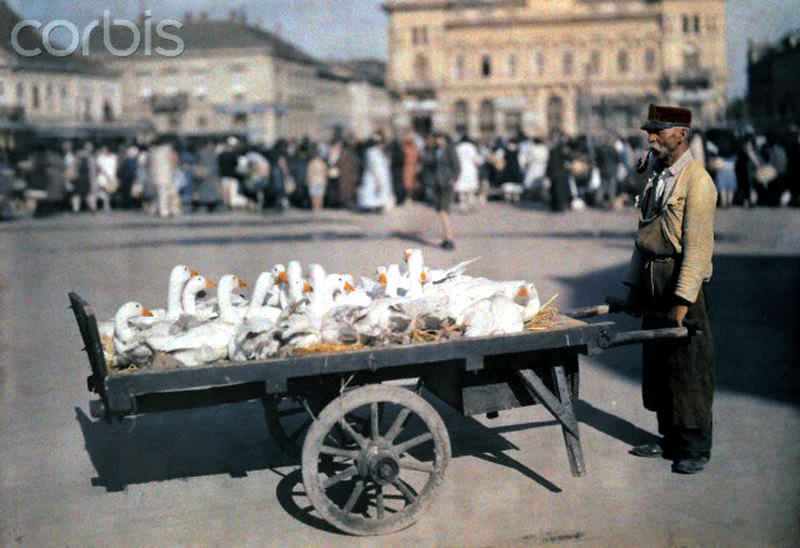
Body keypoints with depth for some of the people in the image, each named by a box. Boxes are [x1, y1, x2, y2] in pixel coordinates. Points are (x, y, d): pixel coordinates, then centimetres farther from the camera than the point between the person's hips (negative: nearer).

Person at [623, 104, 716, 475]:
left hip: (682, 283, -8)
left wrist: (683, 301, -21)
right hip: (653, 284, 8)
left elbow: (698, 247, -18)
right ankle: (670, 439, 27)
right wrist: (634, 285, 17)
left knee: (688, 367, 0)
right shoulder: (656, 176, 13)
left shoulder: (696, 180, -14)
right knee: (657, 364, 14)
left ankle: (695, 449, 13)